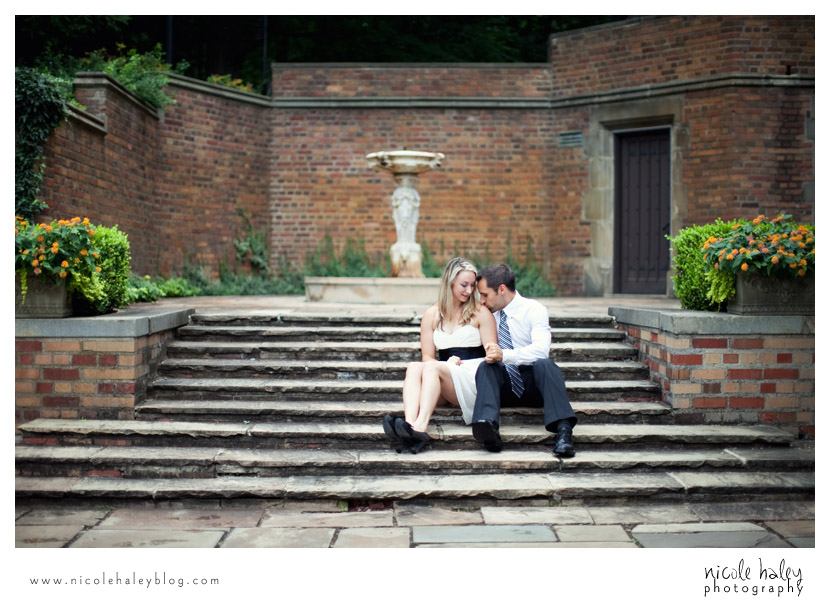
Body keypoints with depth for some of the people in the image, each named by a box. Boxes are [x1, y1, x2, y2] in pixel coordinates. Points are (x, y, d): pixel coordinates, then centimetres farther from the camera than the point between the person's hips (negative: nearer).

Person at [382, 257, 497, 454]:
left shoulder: (480, 312, 7)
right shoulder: (432, 314, 14)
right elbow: (427, 356, 10)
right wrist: (448, 363, -13)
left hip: (474, 381, -3)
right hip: (442, 381, 3)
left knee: (431, 367, -31)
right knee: (414, 367, -28)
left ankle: (420, 428, -53)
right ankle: (410, 423, -53)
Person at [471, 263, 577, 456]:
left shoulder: (534, 310, -3)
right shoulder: (490, 315, 14)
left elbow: (541, 349, -20)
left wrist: (505, 355, -32)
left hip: (534, 383, -3)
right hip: (504, 385, 3)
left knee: (544, 364, -34)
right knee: (485, 366, -27)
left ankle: (563, 430, -48)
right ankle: (487, 425, -49)